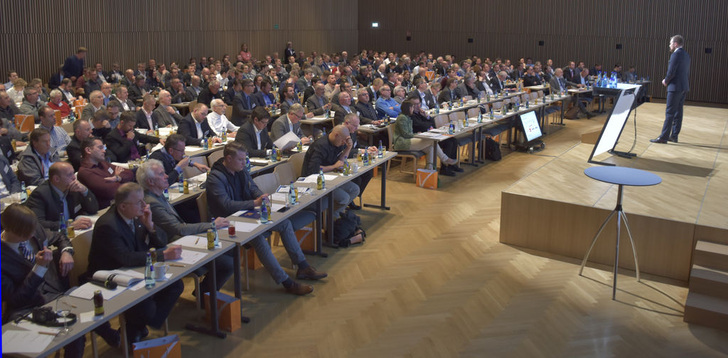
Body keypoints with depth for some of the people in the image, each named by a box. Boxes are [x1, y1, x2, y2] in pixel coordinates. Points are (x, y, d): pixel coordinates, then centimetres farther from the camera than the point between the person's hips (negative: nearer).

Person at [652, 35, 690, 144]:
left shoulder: (676, 54, -14)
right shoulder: (686, 55, 14)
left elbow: (671, 72, -20)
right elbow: (687, 72, 18)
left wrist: (666, 81, -2)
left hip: (675, 87, -9)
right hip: (684, 87, 9)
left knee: (670, 112, -8)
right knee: (678, 111, 12)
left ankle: (663, 137, -7)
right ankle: (674, 136, 17)